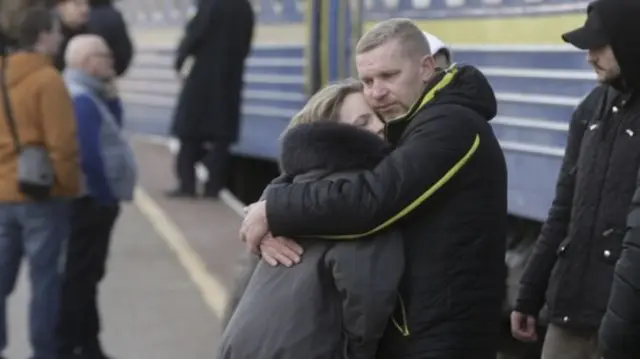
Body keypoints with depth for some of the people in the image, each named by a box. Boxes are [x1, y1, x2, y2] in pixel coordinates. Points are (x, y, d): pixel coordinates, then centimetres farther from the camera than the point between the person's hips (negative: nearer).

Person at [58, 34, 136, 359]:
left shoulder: (87, 95, 13)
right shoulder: (81, 99, -20)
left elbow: (111, 131, 17)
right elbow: (89, 155, -26)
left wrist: (111, 98, 4)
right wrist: (105, 196, -17)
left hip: (93, 200, 11)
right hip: (91, 201, -11)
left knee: (86, 275, 16)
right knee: (80, 276, -5)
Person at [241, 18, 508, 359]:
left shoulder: (451, 127, -16)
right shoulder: (398, 130, 15)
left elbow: (370, 199, -28)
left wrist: (273, 211, -16)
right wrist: (274, 230, -12)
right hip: (401, 329, 9)